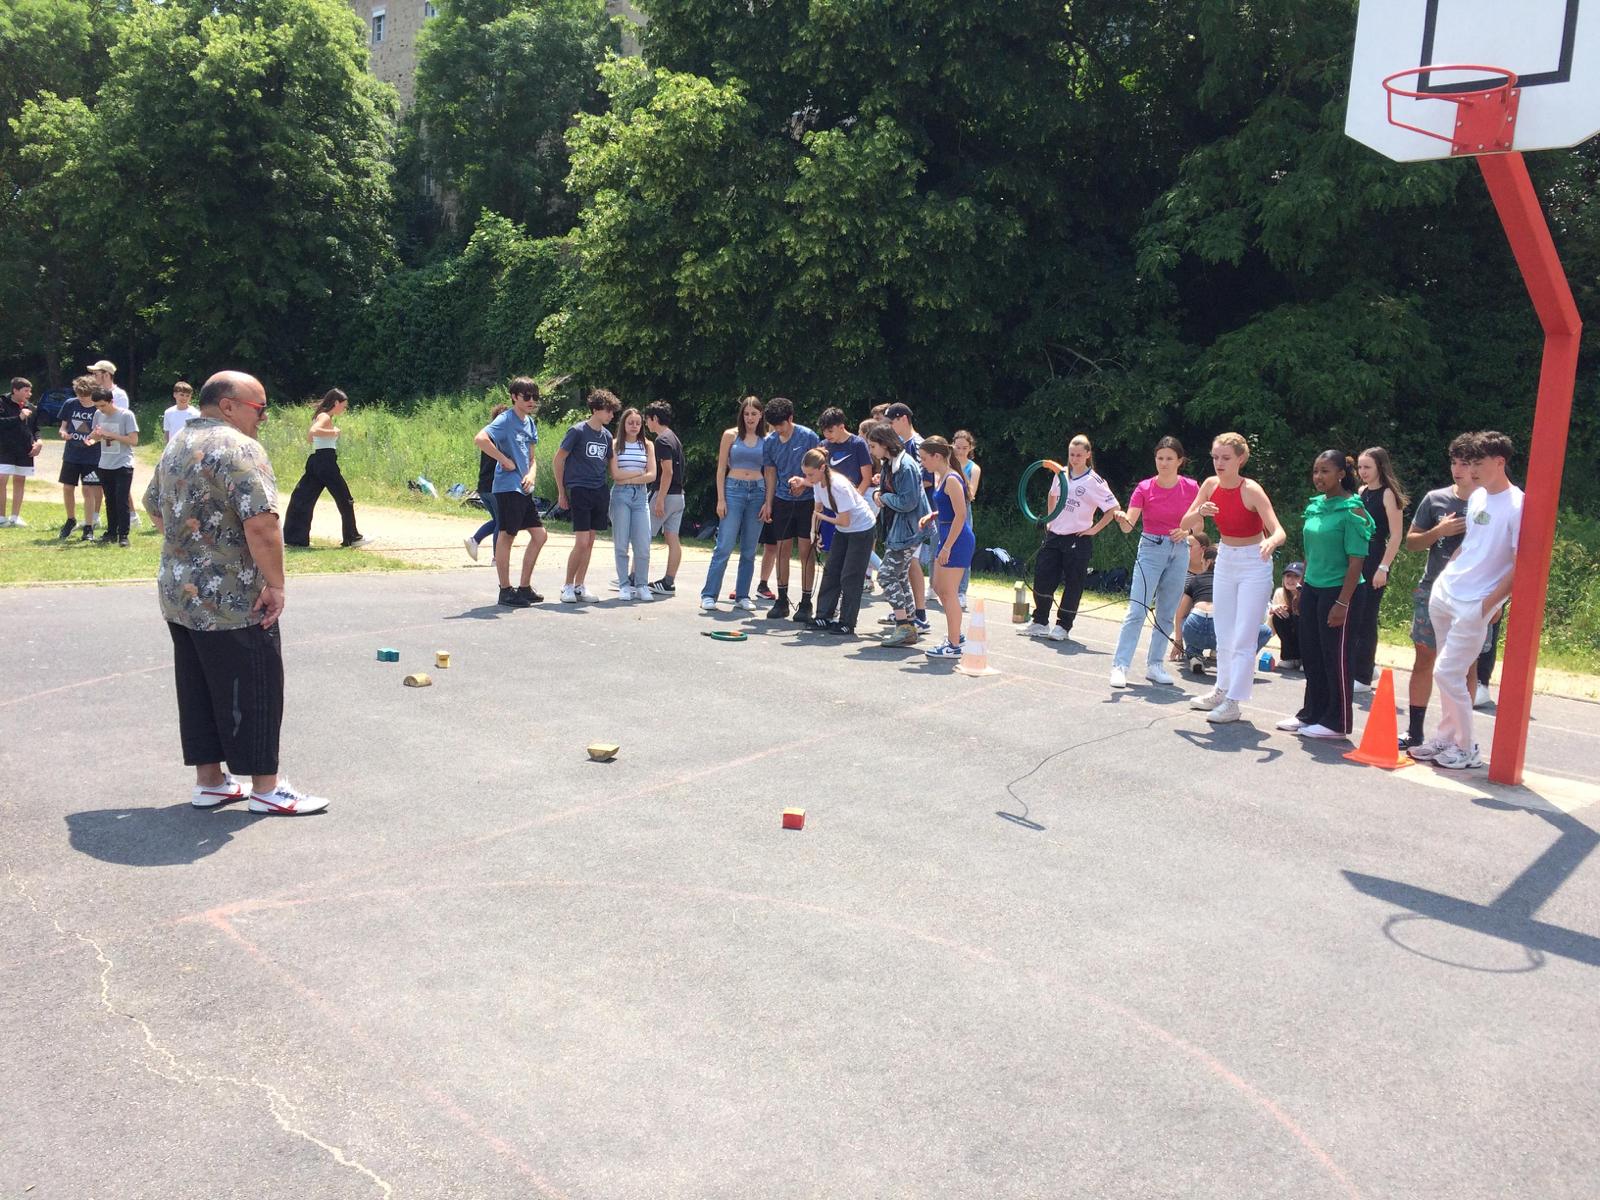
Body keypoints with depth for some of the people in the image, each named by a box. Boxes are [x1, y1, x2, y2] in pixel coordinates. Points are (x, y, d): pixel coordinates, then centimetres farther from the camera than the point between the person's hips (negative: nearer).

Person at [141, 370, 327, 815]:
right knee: (253, 692, 1)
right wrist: (275, 584, -19)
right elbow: (261, 524, -27)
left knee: (198, 690, 16)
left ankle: (209, 781, 25)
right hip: (233, 603, -9)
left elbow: (155, 509, 24)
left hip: (178, 596, 9)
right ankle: (266, 788, 9)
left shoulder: (176, 445, 12)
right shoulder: (238, 448, -17)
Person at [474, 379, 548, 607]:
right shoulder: (506, 420, -11)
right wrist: (506, 461, -20)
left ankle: (524, 587, 18)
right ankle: (505, 591, 6)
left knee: (539, 535, 9)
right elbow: (480, 439, -27)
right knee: (506, 536, -2)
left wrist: (532, 473, -1)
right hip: (507, 487, -9)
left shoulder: (529, 422, 15)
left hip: (524, 489, 9)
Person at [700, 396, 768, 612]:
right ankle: (709, 595, -4)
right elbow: (721, 468, 3)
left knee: (749, 550, 6)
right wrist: (721, 499, -5)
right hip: (733, 490, -2)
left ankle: (742, 596, 13)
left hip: (758, 493, 2)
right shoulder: (731, 435, 4)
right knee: (724, 546, -8)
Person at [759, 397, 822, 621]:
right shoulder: (769, 442, 4)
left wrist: (805, 481, -22)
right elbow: (771, 473, 12)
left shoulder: (808, 437, -9)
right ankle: (782, 600, 15)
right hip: (783, 501, 4)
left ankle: (805, 603, 3)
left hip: (807, 500, -4)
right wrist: (768, 503, 7)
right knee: (783, 550, 6)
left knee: (806, 551, -3)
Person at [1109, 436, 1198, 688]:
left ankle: (1154, 665, 18)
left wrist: (1185, 532, -12)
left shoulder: (1191, 488, -1)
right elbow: (1128, 526, -14)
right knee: (1137, 611, -10)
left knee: (1167, 614, 8)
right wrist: (1122, 518, -36)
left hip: (1179, 551, 3)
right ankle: (1120, 666, -9)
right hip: (1151, 549, -3)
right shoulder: (1145, 488, -6)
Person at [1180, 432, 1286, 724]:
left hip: (1254, 563, -6)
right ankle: (1222, 690, 30)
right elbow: (1186, 524, -4)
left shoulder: (1251, 490, -21)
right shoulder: (1211, 485, -5)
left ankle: (1234, 702, -1)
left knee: (1243, 638, -6)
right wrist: (1200, 512, -25)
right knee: (1223, 634, 15)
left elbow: (1278, 531, -29)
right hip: (1225, 559, 6)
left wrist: (1271, 541, -51)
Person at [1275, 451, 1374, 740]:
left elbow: (1356, 560, -15)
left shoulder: (1352, 510, -13)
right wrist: (1302, 589, 16)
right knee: (1311, 654, 13)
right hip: (1312, 588, 7)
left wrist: (1343, 602, -19)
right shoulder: (1315, 506, 9)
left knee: (1336, 656, 1)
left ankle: (1337, 722, 12)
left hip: (1337, 590, -7)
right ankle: (1311, 713, 27)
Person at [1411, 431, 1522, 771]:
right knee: (1453, 673, 14)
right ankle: (1445, 739, 23)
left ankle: (1466, 750, 7)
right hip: (1444, 593, 7)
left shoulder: (1517, 507, -14)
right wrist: (1445, 574, 13)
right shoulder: (1477, 497, 10)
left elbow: (1521, 566, -15)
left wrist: (1491, 603, -16)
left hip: (1475, 606, -7)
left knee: (1447, 674, -7)